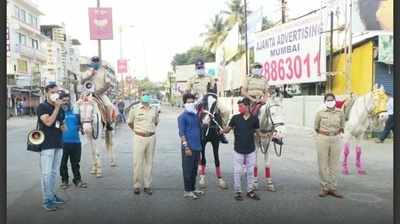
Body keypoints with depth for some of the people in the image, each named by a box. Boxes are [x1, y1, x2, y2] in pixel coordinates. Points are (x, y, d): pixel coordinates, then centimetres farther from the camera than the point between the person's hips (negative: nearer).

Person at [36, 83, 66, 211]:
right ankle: (47, 200, -3)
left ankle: (52, 195, 21)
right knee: (46, 173, -6)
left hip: (58, 144, 7)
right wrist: (56, 107, -15)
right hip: (46, 145, -7)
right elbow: (48, 122, -20)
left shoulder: (60, 108, 14)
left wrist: (63, 127, 2)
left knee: (55, 172, 11)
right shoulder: (42, 107, -5)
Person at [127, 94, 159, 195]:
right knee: (137, 162, -2)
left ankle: (147, 186, 15)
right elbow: (130, 122, 11)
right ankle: (136, 186, 9)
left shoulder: (154, 110, 7)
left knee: (149, 162, 7)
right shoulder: (135, 109, -3)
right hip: (139, 138, -3)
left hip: (151, 138, 3)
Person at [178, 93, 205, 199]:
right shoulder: (183, 116, -8)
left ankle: (193, 189, 26)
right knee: (188, 170, 0)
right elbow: (181, 133, -12)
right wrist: (186, 147, -18)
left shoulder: (196, 115, 12)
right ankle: (187, 191, 9)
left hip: (197, 147, 7)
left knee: (194, 169, 15)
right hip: (188, 147, -7)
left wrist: (200, 145, 16)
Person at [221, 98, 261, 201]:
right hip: (238, 150, -1)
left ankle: (250, 191, 25)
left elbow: (257, 131, 7)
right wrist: (222, 131, -21)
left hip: (250, 150, 1)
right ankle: (238, 192, 16)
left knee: (250, 171, 11)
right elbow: (228, 129, -1)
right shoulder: (235, 118, -5)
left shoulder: (254, 119, -3)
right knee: (237, 171, 3)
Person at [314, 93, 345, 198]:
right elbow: (316, 127, 9)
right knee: (323, 164, 2)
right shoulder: (320, 113, 0)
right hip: (322, 139, -1)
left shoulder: (340, 113, 3)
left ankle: (332, 188, 16)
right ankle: (324, 188, 12)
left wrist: (337, 131, 0)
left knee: (334, 165, 6)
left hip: (336, 139, 1)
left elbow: (342, 127, 13)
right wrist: (322, 132, -1)